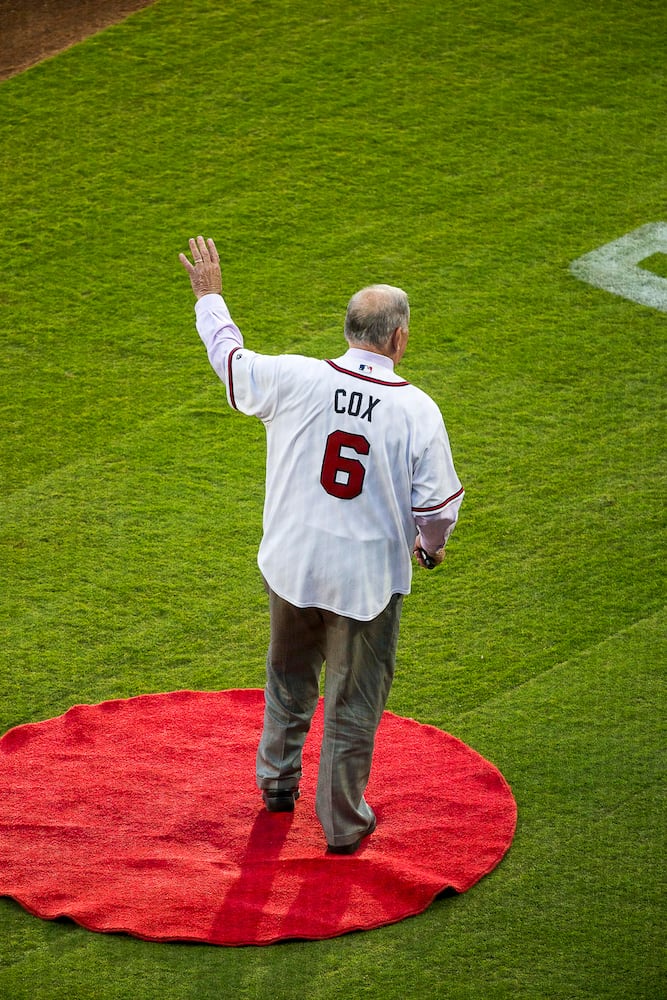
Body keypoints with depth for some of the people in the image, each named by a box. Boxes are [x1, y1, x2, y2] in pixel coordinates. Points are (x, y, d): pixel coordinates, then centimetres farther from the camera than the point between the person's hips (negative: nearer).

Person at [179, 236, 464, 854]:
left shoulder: (293, 379, -11)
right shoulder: (418, 410, -15)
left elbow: (230, 357, 8)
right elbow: (438, 505, -12)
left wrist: (209, 297, 25)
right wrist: (431, 546, 11)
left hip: (291, 565, 3)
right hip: (370, 577, -3)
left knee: (289, 679, 27)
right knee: (353, 703, 12)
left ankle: (277, 783, 46)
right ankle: (342, 825, 23)